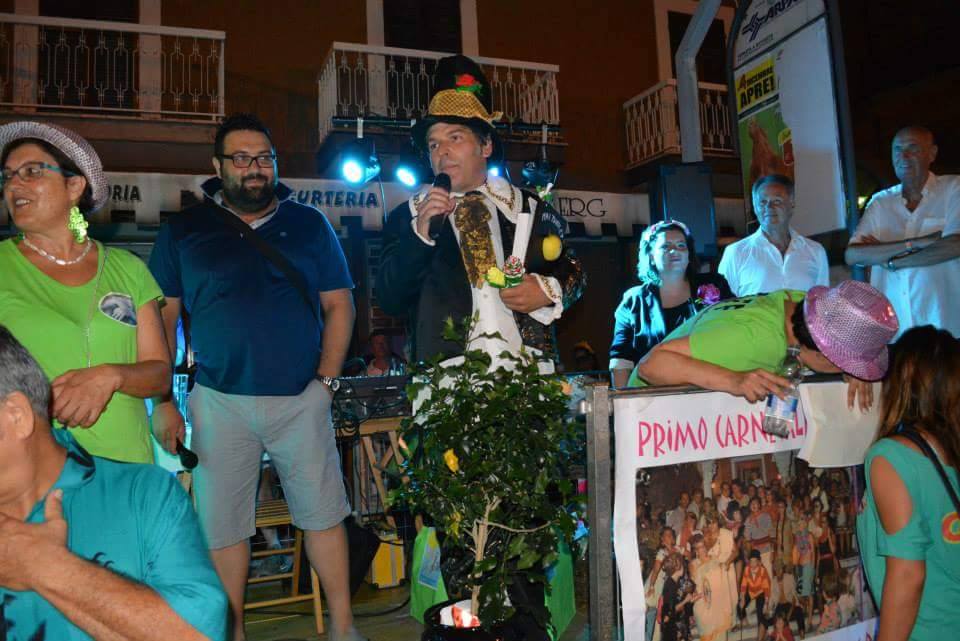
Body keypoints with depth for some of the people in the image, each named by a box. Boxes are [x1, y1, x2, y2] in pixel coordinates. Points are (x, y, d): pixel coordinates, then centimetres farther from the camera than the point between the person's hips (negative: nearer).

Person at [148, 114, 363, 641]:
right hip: (220, 401, 0)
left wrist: (326, 381, -2)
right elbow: (162, 316, 6)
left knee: (323, 514, 5)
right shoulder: (183, 231, 6)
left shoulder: (308, 224, 8)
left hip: (301, 399, 0)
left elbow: (339, 305, 7)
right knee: (221, 523, 8)